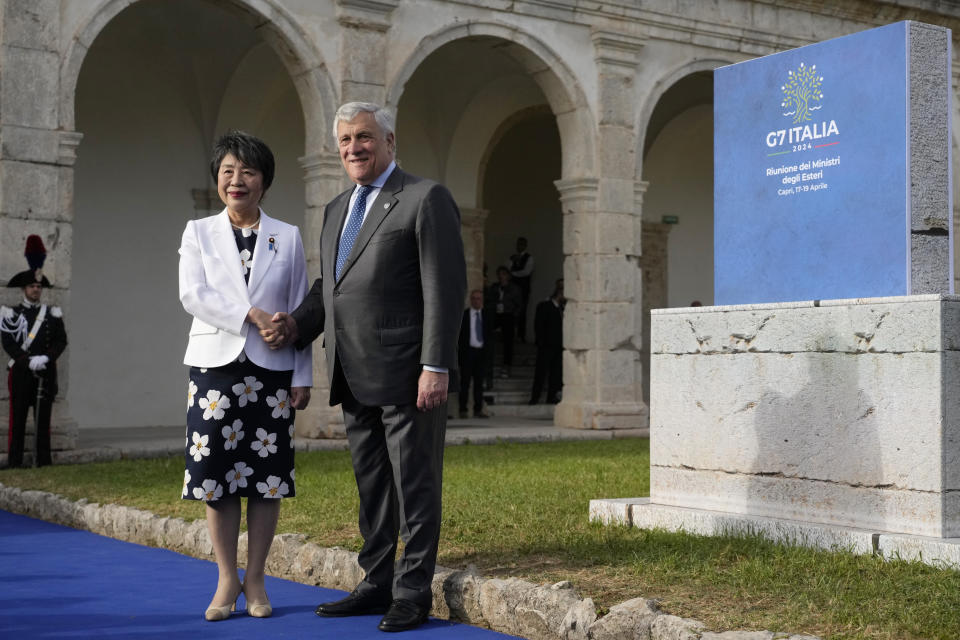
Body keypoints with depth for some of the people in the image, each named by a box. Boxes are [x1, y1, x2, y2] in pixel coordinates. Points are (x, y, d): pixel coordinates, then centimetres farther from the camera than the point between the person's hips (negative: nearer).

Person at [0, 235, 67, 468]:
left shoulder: (53, 314, 10)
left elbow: (61, 340, 4)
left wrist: (46, 358, -13)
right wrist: (28, 361, -16)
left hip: (46, 373, 2)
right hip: (20, 373, -2)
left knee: (44, 418, 5)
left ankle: (44, 462, 9)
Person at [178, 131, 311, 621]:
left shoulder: (288, 237, 8)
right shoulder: (198, 232, 9)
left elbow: (299, 312, 7)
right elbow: (192, 295, -4)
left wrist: (303, 376, 2)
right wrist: (250, 314, -16)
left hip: (271, 369, 0)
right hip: (215, 365, 0)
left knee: (267, 477, 1)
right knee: (215, 475, 1)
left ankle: (255, 580, 13)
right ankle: (227, 580, 13)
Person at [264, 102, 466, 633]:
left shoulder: (425, 198, -6)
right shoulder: (337, 209, 18)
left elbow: (444, 289, -12)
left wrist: (435, 366, -18)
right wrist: (298, 324, 5)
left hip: (407, 376, -7)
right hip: (356, 380, 8)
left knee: (415, 487, 2)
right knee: (372, 488, 15)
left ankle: (413, 594, 11)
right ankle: (377, 584, 26)